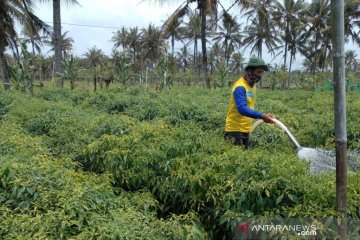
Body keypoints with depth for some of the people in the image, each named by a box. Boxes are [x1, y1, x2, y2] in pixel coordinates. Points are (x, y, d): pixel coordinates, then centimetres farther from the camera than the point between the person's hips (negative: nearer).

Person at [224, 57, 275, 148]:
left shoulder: (253, 86, 9)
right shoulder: (240, 87, -20)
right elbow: (242, 109, -32)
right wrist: (261, 116, -38)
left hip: (245, 130, 9)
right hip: (235, 130, -9)